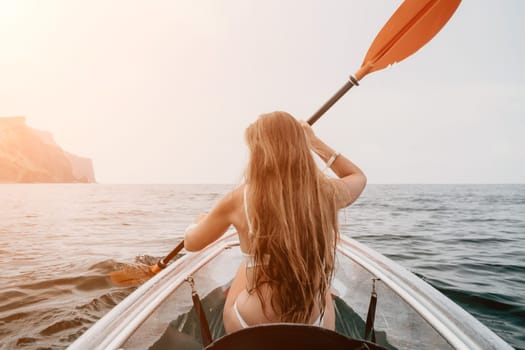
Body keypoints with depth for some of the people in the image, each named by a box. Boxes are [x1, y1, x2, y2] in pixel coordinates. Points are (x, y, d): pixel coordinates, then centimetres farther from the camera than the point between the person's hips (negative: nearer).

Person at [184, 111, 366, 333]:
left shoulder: (238, 201, -16)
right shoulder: (326, 193, -12)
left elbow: (191, 243, 3)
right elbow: (358, 177, 14)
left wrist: (201, 221, 24)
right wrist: (315, 142, 17)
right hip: (318, 332, 1)